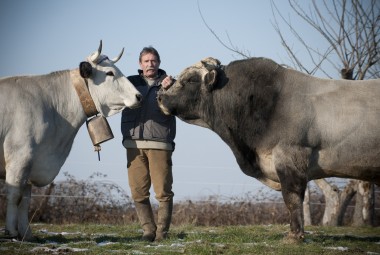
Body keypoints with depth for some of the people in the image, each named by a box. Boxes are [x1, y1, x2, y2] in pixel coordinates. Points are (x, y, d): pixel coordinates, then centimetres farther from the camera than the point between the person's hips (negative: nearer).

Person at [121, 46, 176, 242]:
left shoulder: (169, 83, 9)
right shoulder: (131, 82, 14)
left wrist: (166, 89, -16)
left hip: (159, 144, -2)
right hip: (134, 143, 2)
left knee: (163, 191, -5)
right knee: (138, 192, 1)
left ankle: (162, 233, 3)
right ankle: (148, 230, 11)